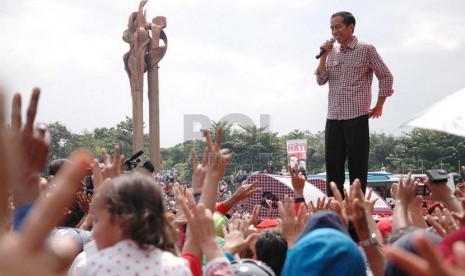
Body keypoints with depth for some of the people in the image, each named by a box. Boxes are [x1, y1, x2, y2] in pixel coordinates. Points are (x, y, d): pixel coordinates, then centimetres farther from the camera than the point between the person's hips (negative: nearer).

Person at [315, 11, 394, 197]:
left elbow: (386, 76, 1)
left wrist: (379, 106, 1)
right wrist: (324, 56, -3)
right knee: (333, 165, 6)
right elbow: (321, 80, 8)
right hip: (333, 118, 5)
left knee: (357, 166, -2)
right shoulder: (332, 53, 13)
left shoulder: (366, 50, -2)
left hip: (357, 117, -5)